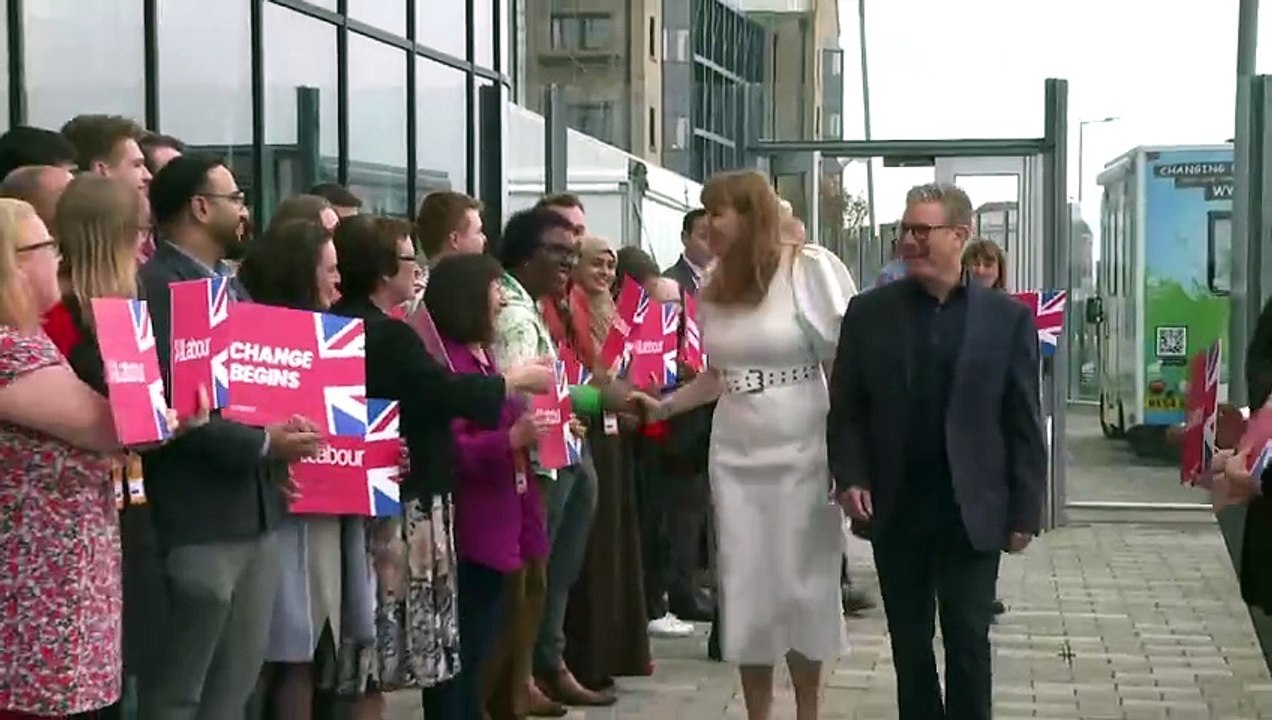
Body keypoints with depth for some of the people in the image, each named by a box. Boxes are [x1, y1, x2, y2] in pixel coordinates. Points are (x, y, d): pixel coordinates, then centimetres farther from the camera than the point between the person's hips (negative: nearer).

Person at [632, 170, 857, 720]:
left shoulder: (811, 267, -9)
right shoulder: (714, 289, 9)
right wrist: (662, 404, 5)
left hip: (802, 454, -5)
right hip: (735, 456, 5)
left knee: (803, 589, 2)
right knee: (746, 592, 6)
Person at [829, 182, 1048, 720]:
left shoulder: (1008, 317, -1)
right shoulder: (868, 312, 3)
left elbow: (1024, 424, 0)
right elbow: (846, 409, 5)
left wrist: (1025, 511, -4)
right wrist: (850, 477, -9)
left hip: (972, 513, -2)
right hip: (895, 511, 2)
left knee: (968, 643, 2)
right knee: (909, 643, 11)